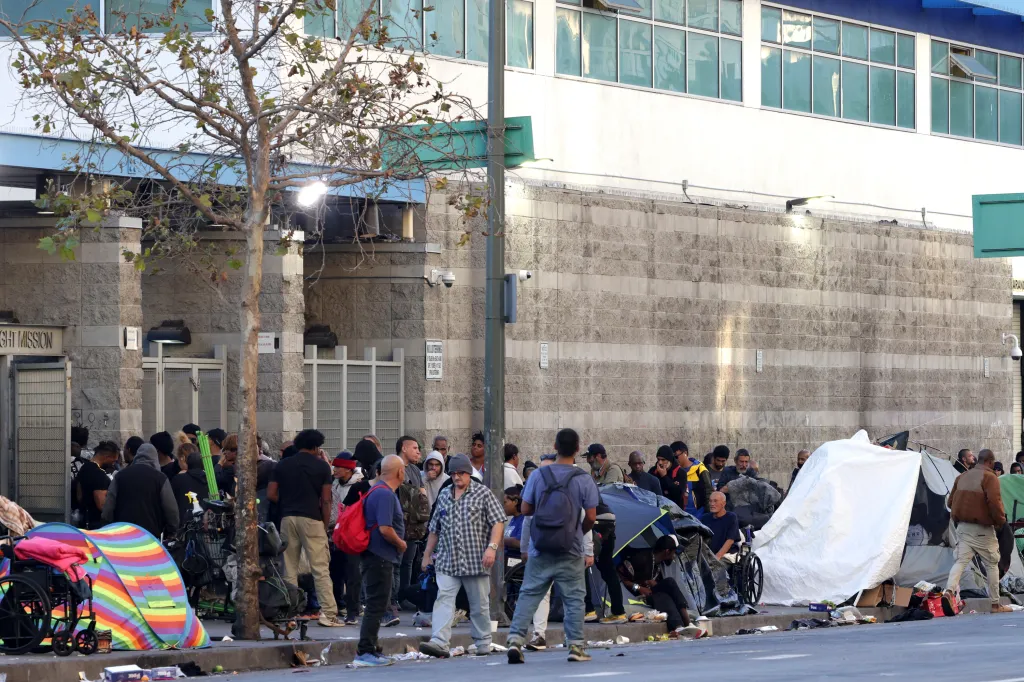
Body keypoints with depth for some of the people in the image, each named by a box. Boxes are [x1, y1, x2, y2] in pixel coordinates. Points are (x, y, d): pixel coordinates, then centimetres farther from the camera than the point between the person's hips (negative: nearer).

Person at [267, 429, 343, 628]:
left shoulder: (282, 465, 10)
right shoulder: (321, 466, 1)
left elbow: (271, 494, 4)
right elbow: (325, 500, -2)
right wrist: (326, 526, 4)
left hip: (287, 518, 3)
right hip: (311, 518, -3)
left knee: (289, 570, 7)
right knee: (320, 568, -3)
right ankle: (328, 613, -8)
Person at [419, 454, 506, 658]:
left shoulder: (482, 493, 1)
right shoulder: (444, 496, 15)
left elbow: (498, 522, -5)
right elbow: (435, 528, 22)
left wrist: (492, 547, -17)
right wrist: (427, 554, 20)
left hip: (476, 561, -3)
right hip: (447, 561, 3)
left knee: (479, 604, 6)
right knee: (444, 599, -12)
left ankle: (482, 642, 19)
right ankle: (439, 642, -21)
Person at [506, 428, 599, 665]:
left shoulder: (538, 476, -2)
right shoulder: (584, 480, -6)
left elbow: (525, 509, 2)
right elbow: (591, 517, -6)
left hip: (540, 550, 2)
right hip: (570, 552, -2)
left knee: (529, 594, 6)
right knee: (574, 597, 6)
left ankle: (515, 639, -4)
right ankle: (575, 646, 5)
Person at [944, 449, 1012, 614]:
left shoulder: (962, 477, 12)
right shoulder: (989, 477, -9)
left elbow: (951, 501, 16)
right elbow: (994, 501, -19)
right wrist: (1000, 520, -4)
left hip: (962, 526, 5)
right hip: (982, 529, -5)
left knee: (961, 561, -2)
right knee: (992, 564, 7)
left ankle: (949, 591, -27)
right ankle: (996, 605, 12)